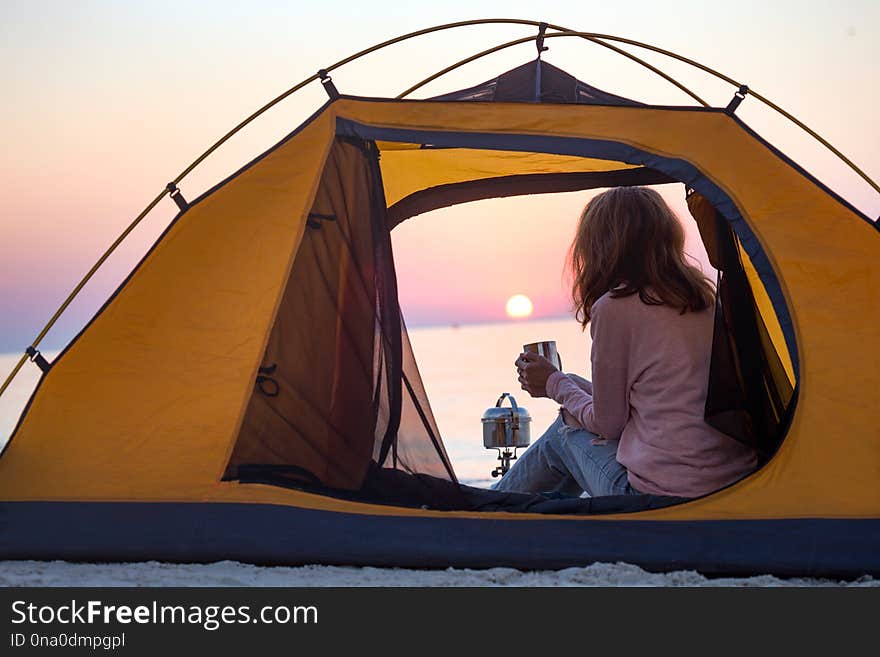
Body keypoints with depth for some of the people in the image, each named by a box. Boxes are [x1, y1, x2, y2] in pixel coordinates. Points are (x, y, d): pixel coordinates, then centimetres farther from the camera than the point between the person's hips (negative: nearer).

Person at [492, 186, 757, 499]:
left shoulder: (614, 308, -10)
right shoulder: (703, 298, 12)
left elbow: (608, 423, -2)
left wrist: (555, 384, 16)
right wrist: (569, 383, 30)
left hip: (659, 498, -7)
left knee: (566, 430, 19)